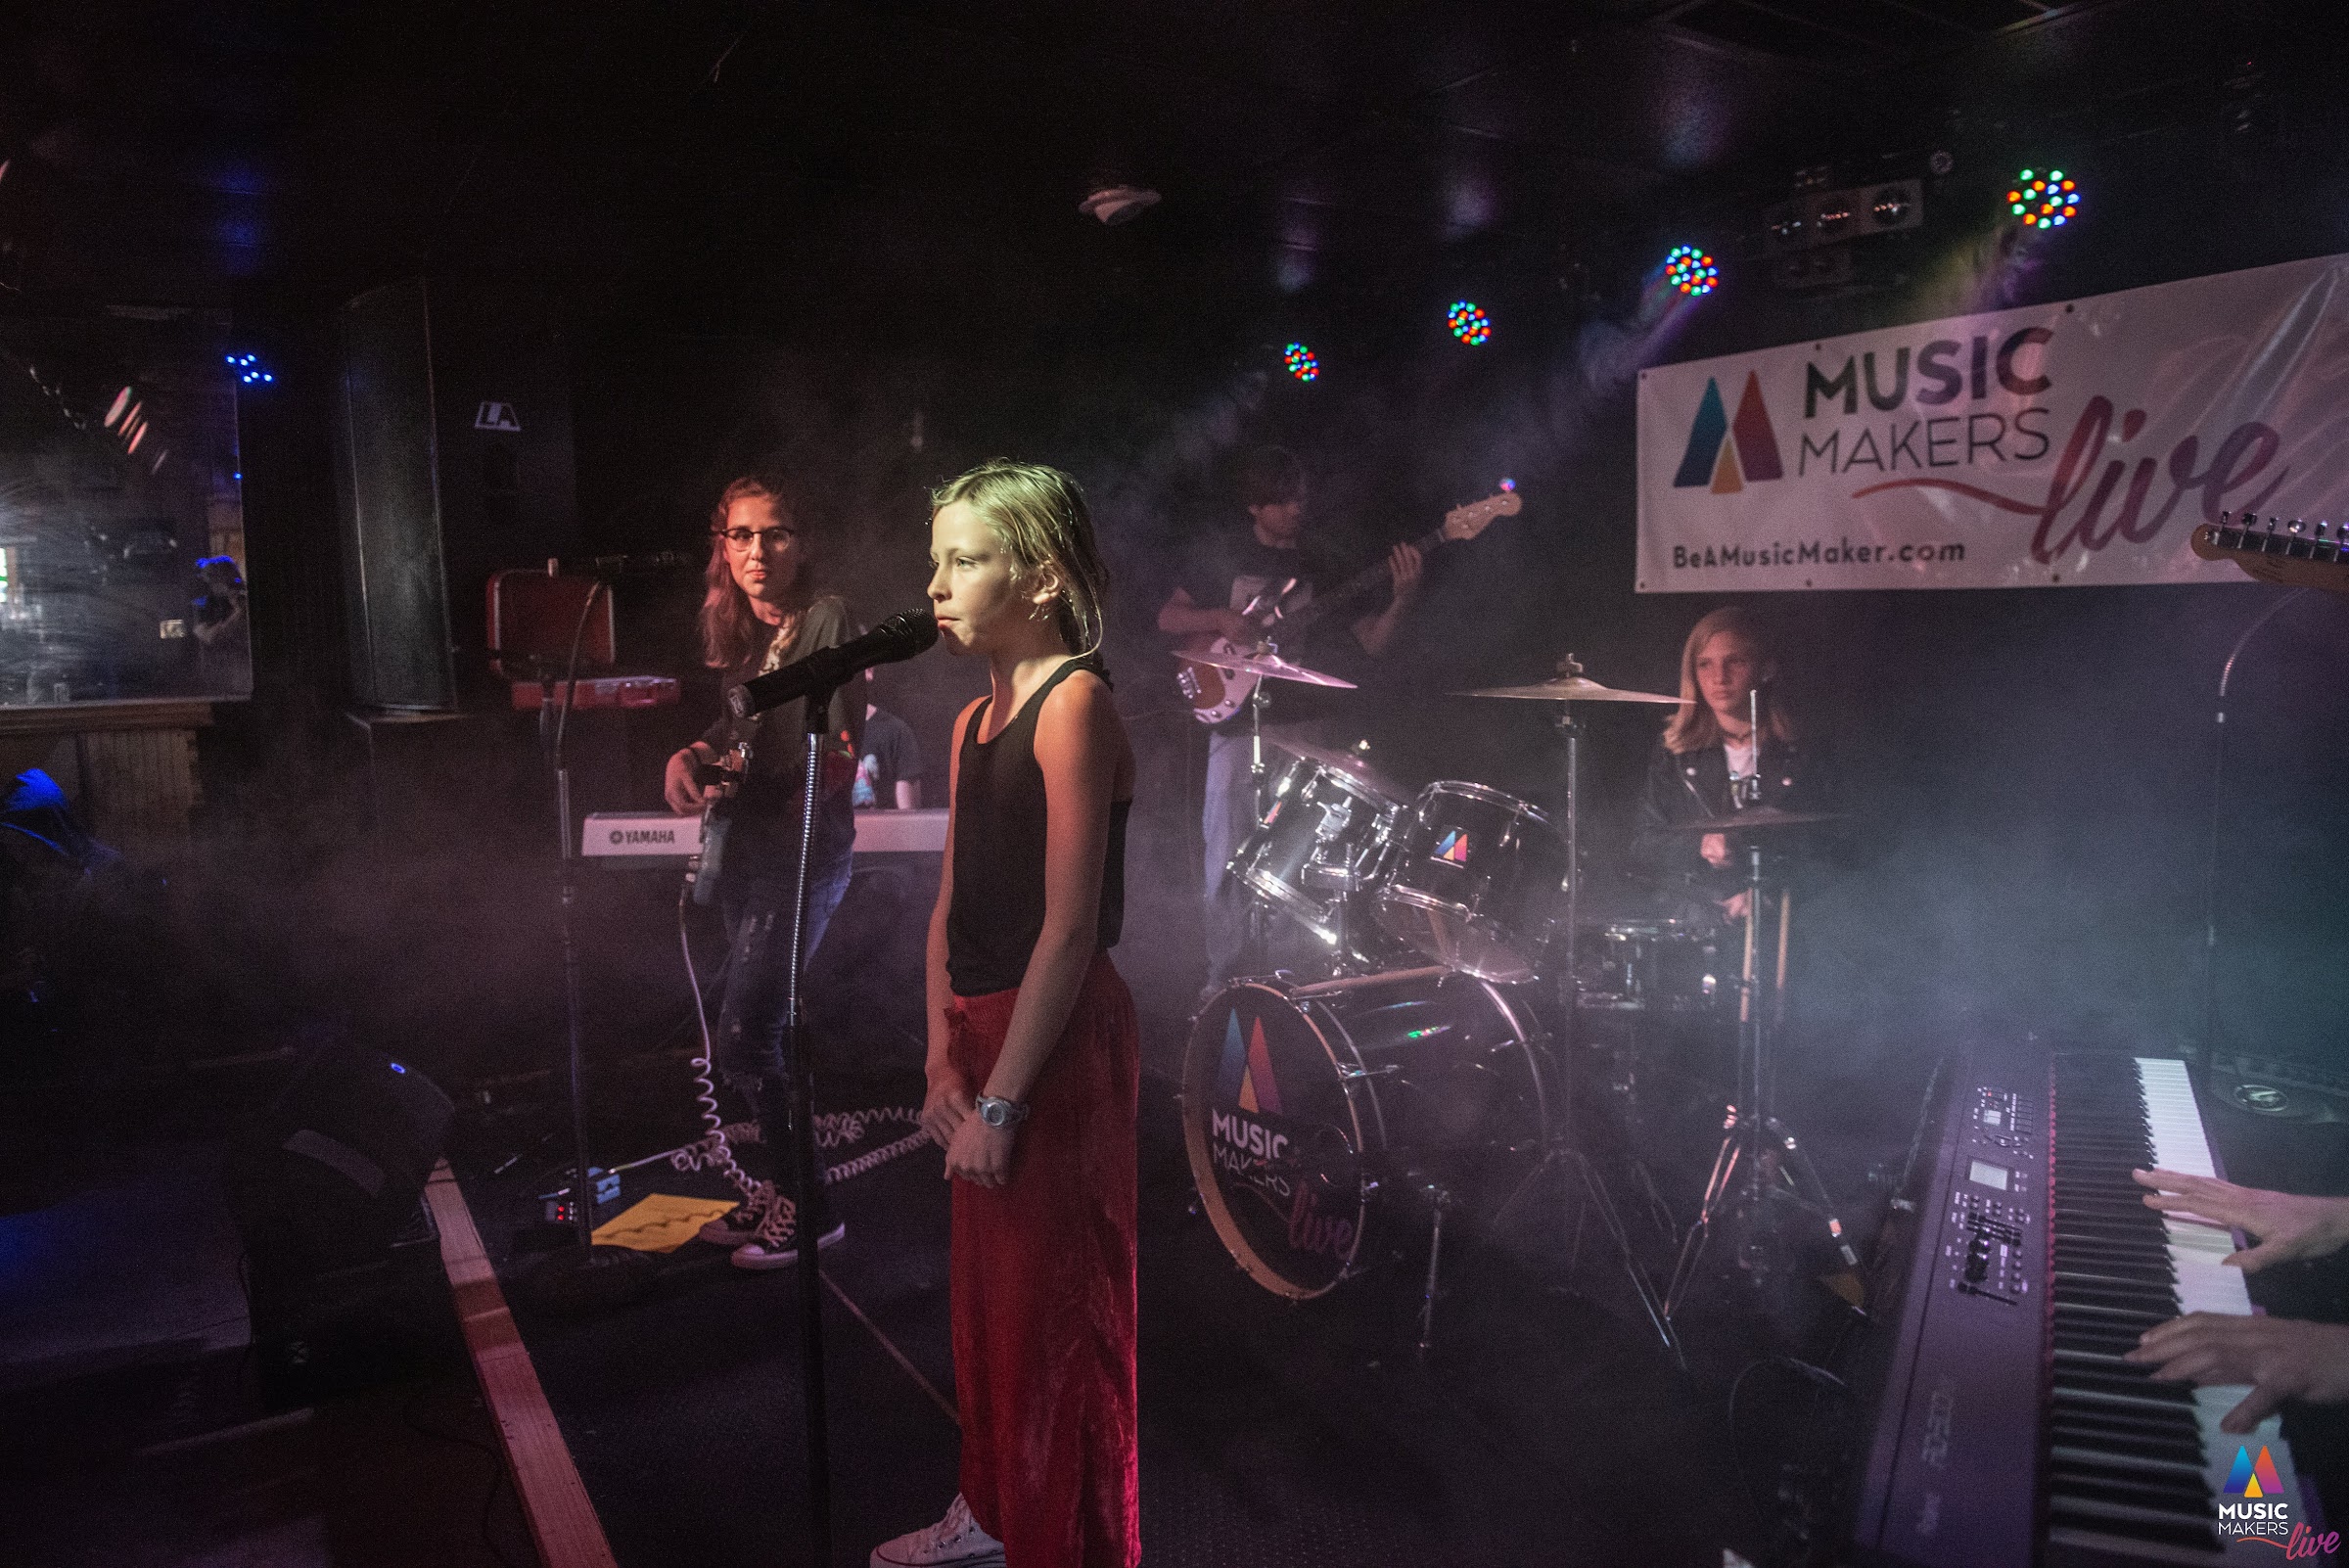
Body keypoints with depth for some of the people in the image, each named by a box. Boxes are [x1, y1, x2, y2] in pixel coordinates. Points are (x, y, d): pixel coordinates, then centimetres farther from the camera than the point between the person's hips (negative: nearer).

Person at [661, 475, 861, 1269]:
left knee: (744, 1039, -10)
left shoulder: (827, 619, -10)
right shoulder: (735, 629, 12)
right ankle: (781, 1186, 28)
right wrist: (691, 755, -2)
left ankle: (809, 1208, 5)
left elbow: (839, 751, -15)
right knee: (771, 1031, 14)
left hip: (802, 851, -7)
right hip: (742, 849, 8)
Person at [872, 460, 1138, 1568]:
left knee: (1058, 1307, 5)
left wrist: (1003, 1099, -17)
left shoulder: (1075, 704, -15)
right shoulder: (974, 721, 12)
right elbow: (951, 908, 11)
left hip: (1061, 1043, -9)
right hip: (982, 1036, 9)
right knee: (986, 1293, 21)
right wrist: (943, 1063, 3)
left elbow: (1069, 930, -19)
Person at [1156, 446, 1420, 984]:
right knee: (1229, 858, -3)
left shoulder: (1319, 564, 10)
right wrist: (1222, 620, -11)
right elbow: (1167, 617, 7)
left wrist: (1400, 601, -12)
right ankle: (1224, 981, 8)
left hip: (1305, 726, 2)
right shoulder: (1224, 554, 5)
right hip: (1237, 721, -2)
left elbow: (1366, 642, 6)